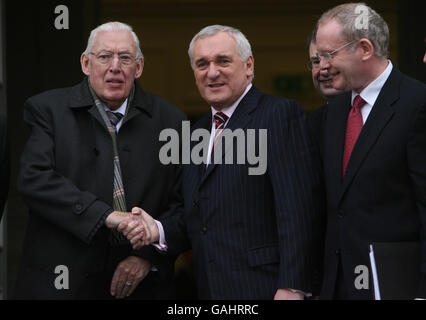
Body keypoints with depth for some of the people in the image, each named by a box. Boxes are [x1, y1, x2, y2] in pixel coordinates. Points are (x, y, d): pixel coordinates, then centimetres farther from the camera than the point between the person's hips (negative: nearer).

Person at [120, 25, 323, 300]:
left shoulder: (280, 114, -7)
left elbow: (297, 209, -15)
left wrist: (292, 287, -21)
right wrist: (159, 230, 0)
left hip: (262, 288, -7)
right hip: (210, 290, 7)